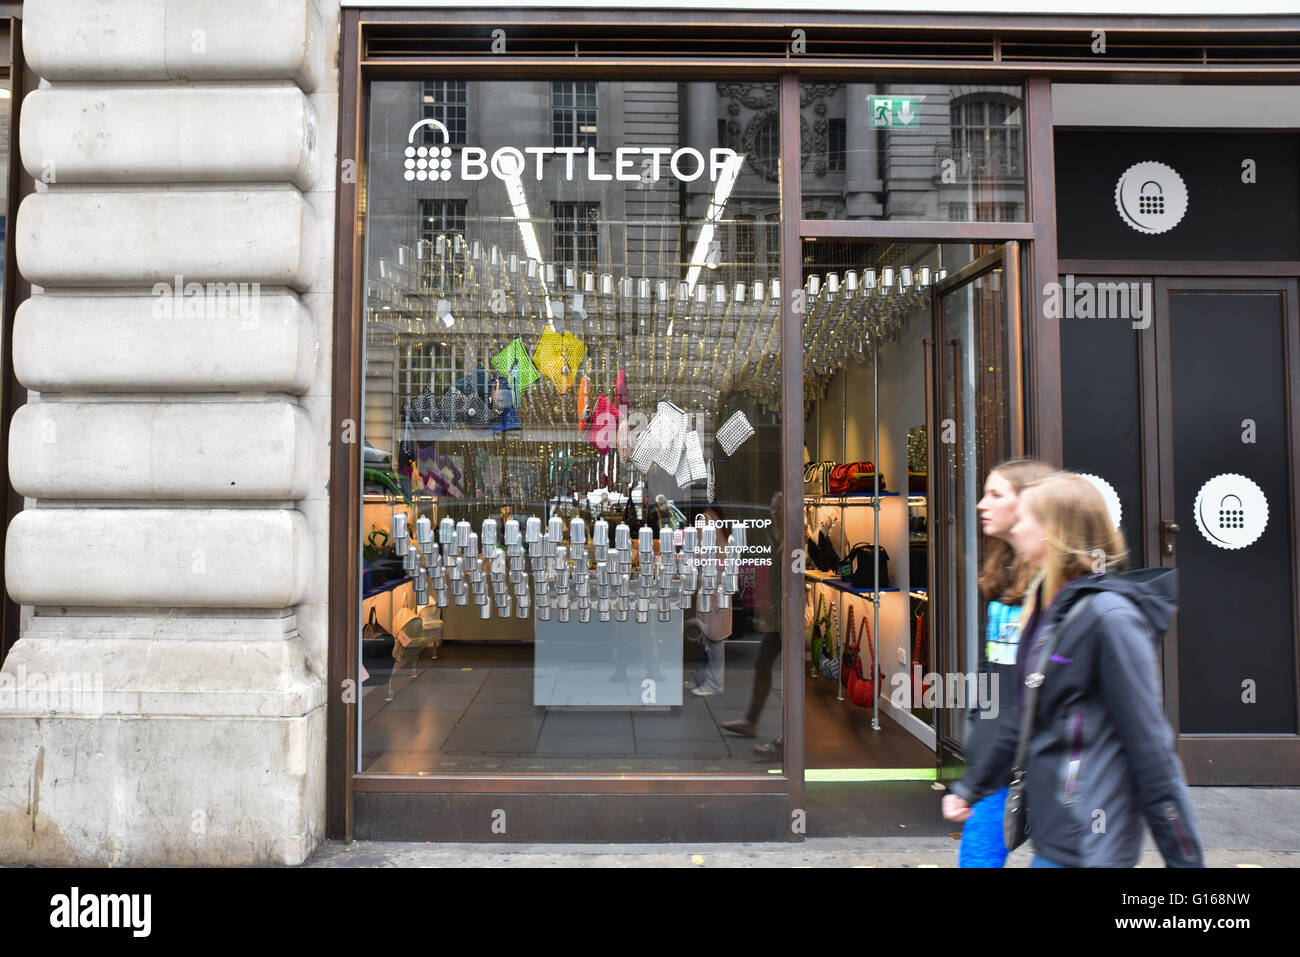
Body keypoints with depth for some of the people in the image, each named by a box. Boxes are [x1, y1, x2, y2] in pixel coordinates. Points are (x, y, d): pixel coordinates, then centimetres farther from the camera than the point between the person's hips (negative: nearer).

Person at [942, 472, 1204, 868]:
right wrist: (970, 788, 19)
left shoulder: (1109, 615, -18)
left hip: (1089, 844, -8)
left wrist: (1185, 856, -14)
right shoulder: (1046, 608, 8)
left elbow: (1150, 743, -17)